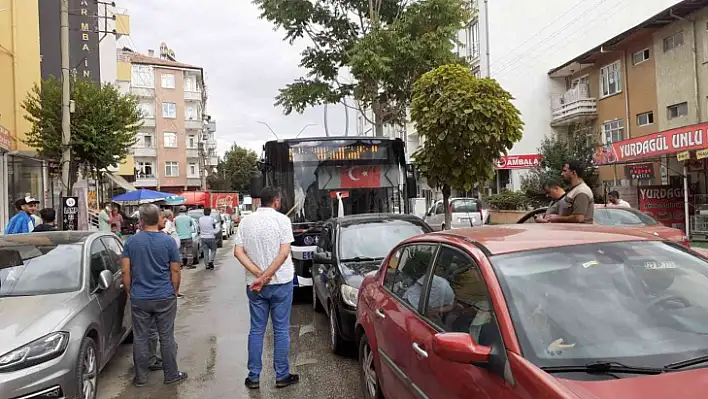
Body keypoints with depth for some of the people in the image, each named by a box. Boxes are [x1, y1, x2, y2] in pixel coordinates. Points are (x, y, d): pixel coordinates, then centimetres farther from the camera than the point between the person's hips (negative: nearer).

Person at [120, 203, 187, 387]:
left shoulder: (131, 241, -3)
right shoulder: (168, 241, -7)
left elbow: (125, 271, -2)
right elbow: (175, 271, -3)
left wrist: (130, 291, 12)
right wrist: (175, 291, 10)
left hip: (139, 298, 2)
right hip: (165, 297, -1)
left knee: (140, 338, 11)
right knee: (166, 337, 8)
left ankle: (141, 377, 21)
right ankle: (171, 374, 18)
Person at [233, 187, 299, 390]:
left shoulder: (246, 221, 2)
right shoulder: (282, 219, -9)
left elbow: (238, 252, -4)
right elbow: (284, 253, -16)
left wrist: (259, 274, -10)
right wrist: (265, 276, -14)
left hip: (254, 284, 3)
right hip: (281, 282, -3)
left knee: (256, 330, 12)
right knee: (281, 330, 7)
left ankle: (253, 377, 17)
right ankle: (282, 376, 15)